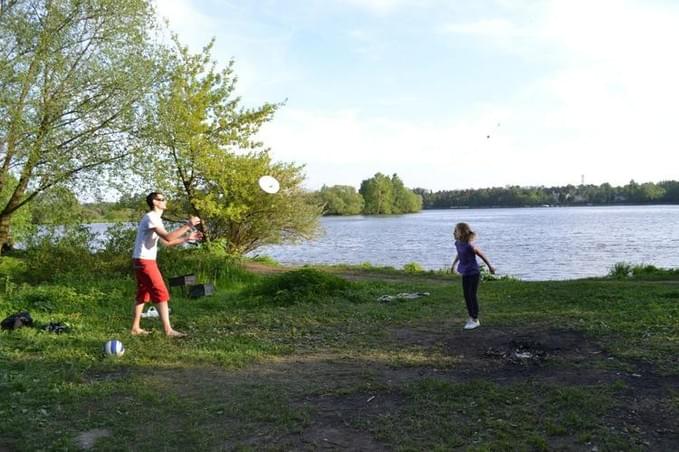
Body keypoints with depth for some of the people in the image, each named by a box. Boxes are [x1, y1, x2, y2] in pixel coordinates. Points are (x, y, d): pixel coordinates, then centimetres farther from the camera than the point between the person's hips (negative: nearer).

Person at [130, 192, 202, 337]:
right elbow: (168, 238, -27)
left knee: (143, 294, 15)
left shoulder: (155, 219, 16)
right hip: (144, 261, -10)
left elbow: (166, 242, 17)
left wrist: (187, 237, 11)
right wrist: (187, 226, -25)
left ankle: (135, 328, 22)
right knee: (161, 293, -10)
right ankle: (168, 330, -8)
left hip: (144, 261, 10)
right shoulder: (150, 217, -16)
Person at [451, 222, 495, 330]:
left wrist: (490, 266, -1)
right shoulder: (458, 243, -1)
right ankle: (471, 318, 24)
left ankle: (475, 320, 10)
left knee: (472, 295, -2)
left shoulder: (469, 246, -23)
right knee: (466, 296, 12)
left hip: (473, 273, -7)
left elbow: (481, 255, -11)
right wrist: (453, 264, 31)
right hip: (465, 273, 7)